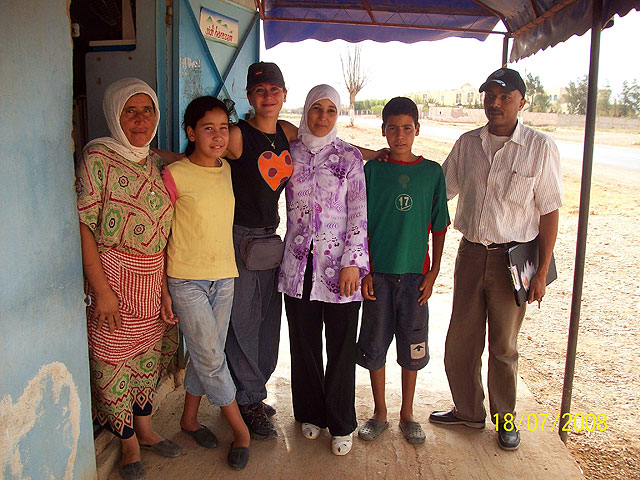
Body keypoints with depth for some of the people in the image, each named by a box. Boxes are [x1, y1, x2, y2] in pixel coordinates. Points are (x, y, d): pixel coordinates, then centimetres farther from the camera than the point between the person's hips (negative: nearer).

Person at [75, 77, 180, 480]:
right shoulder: (98, 156, -9)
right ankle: (129, 444, 24)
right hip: (115, 276, -5)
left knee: (148, 353, 16)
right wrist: (101, 289, -17)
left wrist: (165, 287, 7)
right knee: (114, 359, 4)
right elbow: (83, 225, -14)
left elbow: (163, 230, 11)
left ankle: (145, 429, 37)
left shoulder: (155, 162, 9)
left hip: (155, 278, 6)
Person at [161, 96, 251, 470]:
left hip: (224, 275, 5)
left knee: (207, 355, 13)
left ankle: (190, 417, 34)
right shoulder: (174, 175, -10)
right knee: (211, 359, -2)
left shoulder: (228, 171, 7)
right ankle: (241, 430, 15)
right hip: (188, 280, -5)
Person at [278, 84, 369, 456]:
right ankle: (311, 414, 33)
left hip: (339, 266, -2)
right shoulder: (289, 153, 6)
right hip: (298, 265, 2)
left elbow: (359, 213, -3)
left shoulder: (350, 156, 0)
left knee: (342, 347, 5)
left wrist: (353, 262, -9)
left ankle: (341, 424, 23)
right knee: (304, 344, 12)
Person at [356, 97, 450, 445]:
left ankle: (407, 414, 29)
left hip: (415, 273, 1)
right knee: (374, 345, 8)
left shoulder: (432, 171, 1)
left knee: (412, 347, 10)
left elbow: (438, 227, 5)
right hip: (378, 272, 0)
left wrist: (433, 273, 0)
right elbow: (361, 225, 1)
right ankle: (379, 413, 27)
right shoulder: (371, 170, -1)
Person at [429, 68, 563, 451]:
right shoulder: (467, 144, 5)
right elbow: (438, 192, 14)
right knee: (461, 340, 10)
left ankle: (505, 418, 32)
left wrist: (541, 271, -7)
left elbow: (549, 212, -5)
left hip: (512, 258, -3)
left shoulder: (541, 147, -6)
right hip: (471, 253, 4)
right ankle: (469, 411, 31)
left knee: (504, 346, 10)